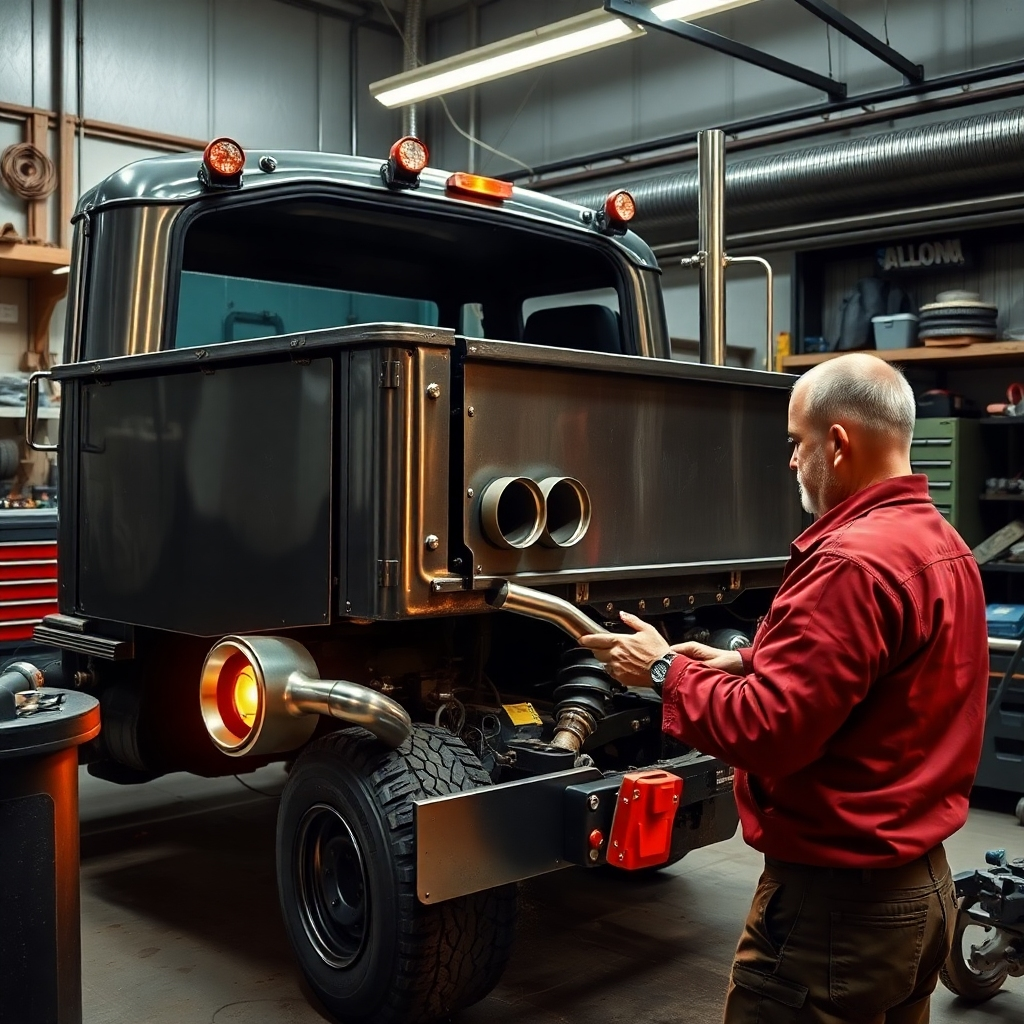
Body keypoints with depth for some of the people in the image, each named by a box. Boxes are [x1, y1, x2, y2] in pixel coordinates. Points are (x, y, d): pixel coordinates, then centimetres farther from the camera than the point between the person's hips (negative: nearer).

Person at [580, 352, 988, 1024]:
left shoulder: (852, 563, -24)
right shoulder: (947, 547, 8)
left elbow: (765, 732, -25)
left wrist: (667, 670, -10)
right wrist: (746, 664, 6)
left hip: (837, 901, -9)